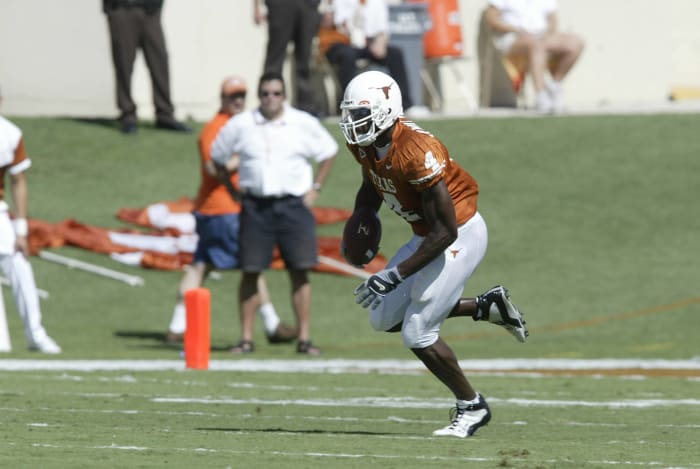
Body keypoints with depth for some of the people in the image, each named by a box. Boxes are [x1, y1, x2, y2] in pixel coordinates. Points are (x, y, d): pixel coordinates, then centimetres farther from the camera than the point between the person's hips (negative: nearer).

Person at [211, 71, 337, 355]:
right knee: (250, 272, -1)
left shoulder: (304, 124, 2)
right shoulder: (240, 125, 2)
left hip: (294, 205, 0)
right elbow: (217, 156, 15)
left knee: (300, 273, -4)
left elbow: (329, 152, 16)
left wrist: (316, 188, 8)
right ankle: (246, 338, 6)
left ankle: (304, 339, 1)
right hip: (255, 206, 0)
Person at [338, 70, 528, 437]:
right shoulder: (364, 144, -6)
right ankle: (488, 307, 20)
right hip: (428, 236, 9)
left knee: (417, 333, -9)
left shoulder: (417, 152, -32)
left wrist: (395, 275, -31)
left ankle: (472, 407, 12)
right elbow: (371, 186, 21)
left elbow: (445, 232, -29)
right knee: (385, 318, 11)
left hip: (460, 237, -9)